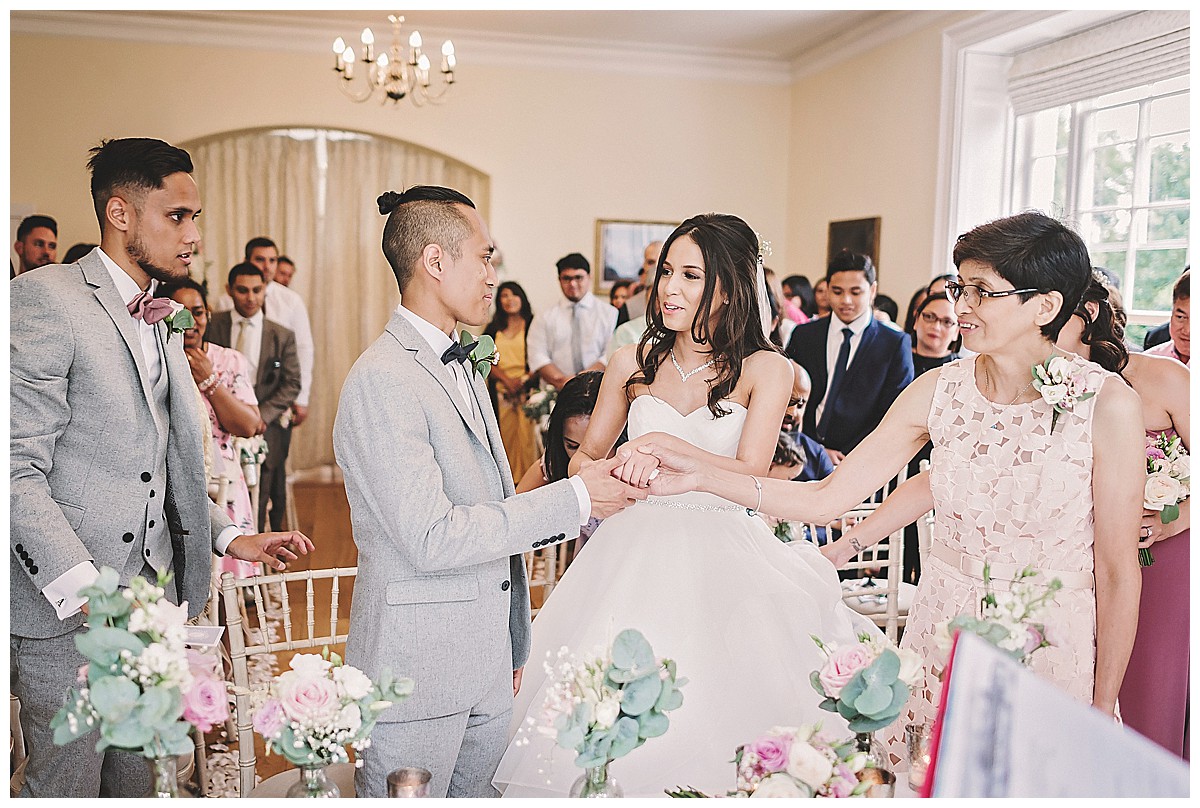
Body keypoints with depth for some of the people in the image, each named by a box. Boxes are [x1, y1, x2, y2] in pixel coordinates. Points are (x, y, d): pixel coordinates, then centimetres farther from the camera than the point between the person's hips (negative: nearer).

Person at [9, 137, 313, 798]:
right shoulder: (44, 299, -12)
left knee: (134, 781, 18)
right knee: (64, 786, 7)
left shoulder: (160, 321, 15)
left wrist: (230, 537, 9)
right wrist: (86, 589, -25)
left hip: (147, 601, 8)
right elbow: (17, 470, -18)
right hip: (66, 617, -7)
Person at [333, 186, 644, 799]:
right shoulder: (382, 379, -18)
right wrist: (575, 499, -19)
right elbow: (430, 539, -23)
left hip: (488, 663, 8)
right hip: (419, 668, -8)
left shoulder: (460, 367, 12)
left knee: (478, 793, 18)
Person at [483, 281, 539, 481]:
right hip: (501, 392, 3)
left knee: (527, 435, -6)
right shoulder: (493, 328, 14)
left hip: (527, 389, -3)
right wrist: (507, 380, -6)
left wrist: (524, 379, -12)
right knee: (505, 436, 3)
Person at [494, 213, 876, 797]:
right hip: (637, 557, 2)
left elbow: (751, 473, -11)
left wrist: (663, 445, -22)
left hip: (722, 562, -2)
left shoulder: (764, 370, -3)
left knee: (713, 712, 0)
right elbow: (587, 456, 13)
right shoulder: (633, 364, 4)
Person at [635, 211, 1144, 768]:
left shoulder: (1108, 404, -16)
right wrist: (702, 477, -17)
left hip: (1052, 651, -3)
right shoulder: (938, 391, -7)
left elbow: (1117, 573, -10)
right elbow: (826, 498, -8)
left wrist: (1102, 712, -5)